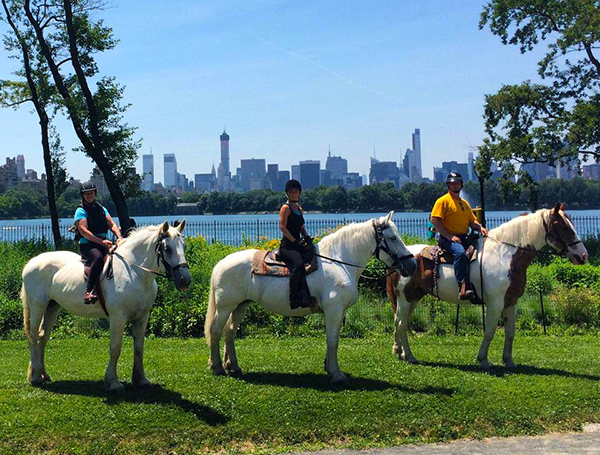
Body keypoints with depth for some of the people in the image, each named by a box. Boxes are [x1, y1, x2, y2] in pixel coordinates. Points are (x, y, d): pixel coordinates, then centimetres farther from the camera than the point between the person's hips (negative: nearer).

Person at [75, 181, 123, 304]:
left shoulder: (101, 209, 19)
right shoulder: (81, 211, 0)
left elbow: (112, 224, 10)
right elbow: (83, 231, -13)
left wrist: (119, 237, -11)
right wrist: (101, 241, -23)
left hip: (103, 244, 7)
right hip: (87, 245, -7)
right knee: (98, 257, -37)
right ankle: (88, 291, -43)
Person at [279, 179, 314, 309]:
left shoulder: (299, 209, 21)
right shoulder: (286, 208, -3)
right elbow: (282, 226, -12)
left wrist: (306, 236, 4)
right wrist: (295, 241, -18)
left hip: (297, 245, 9)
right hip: (287, 246, -9)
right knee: (298, 265, -33)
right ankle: (294, 299, -29)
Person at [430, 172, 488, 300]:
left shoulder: (464, 203, 22)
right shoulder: (443, 201, 0)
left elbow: (472, 221, 22)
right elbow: (435, 220, -10)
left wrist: (480, 227, -2)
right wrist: (450, 236, -16)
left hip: (464, 238, 8)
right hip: (448, 239, -8)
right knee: (460, 252, -36)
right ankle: (463, 287, -42)